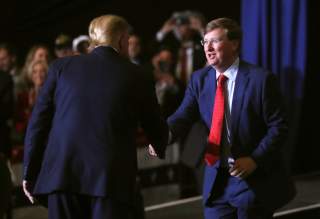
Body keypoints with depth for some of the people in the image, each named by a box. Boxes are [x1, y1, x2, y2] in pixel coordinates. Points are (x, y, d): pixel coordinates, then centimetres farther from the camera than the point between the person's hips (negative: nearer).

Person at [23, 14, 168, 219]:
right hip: (112, 179, -2)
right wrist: (160, 150, 40)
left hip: (62, 175, 2)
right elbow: (156, 129, 17)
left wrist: (31, 172, 9)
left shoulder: (62, 66, 9)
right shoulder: (134, 75, 6)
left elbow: (39, 121, 5)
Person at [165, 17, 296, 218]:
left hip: (254, 180, -4)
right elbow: (183, 117, -5)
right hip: (216, 179, 4)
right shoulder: (199, 79, 4)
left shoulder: (261, 79, -11)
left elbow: (278, 127, -10)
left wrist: (255, 159, -20)